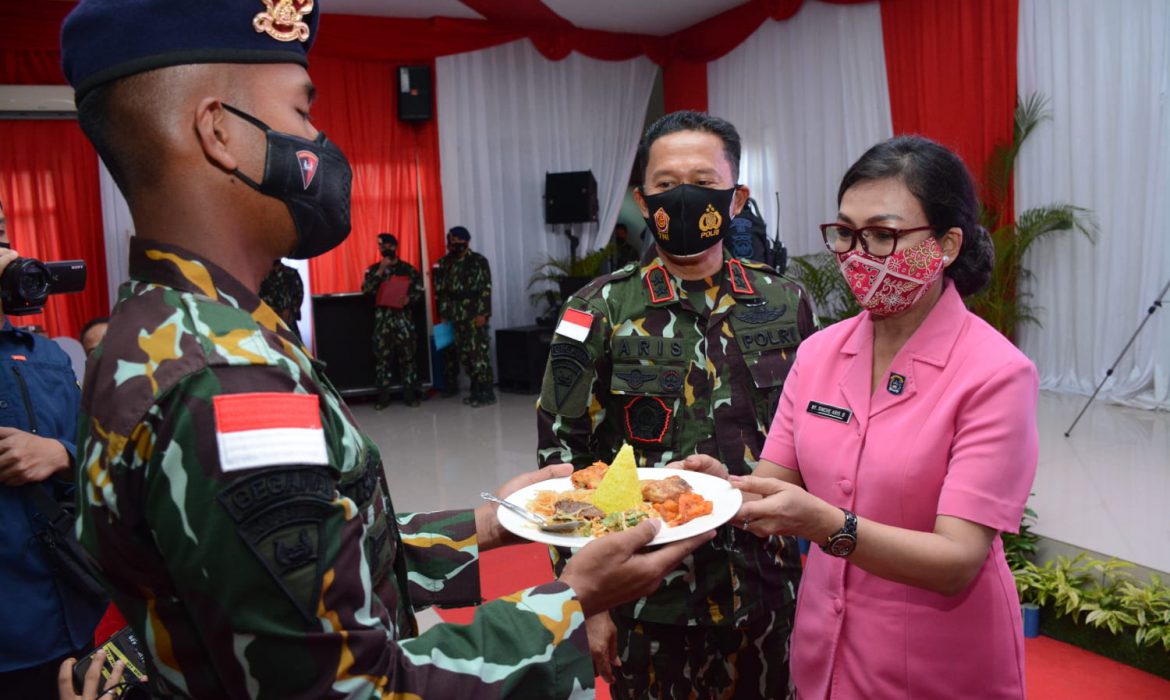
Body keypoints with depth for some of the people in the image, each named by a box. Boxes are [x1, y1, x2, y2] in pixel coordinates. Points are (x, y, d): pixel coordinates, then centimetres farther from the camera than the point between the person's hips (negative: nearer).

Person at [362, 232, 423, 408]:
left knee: (407, 356, 0)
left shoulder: (408, 269, 5)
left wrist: (409, 299, -17)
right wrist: (380, 271, -11)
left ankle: (409, 394, 7)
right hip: (382, 318, 1)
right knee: (383, 357, 2)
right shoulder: (374, 269, 9)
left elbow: (419, 290, 3)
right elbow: (366, 289, -5)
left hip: (404, 317, -1)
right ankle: (383, 396, 7)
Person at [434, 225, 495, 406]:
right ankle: (477, 390, 15)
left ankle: (485, 393, -5)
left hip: (473, 315, -6)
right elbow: (440, 290, 13)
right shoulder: (445, 263, 12)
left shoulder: (479, 261, -2)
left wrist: (482, 313, -15)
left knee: (477, 352, -9)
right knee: (463, 353, 7)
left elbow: (485, 289, -8)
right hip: (454, 316, 6)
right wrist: (443, 314, 7)